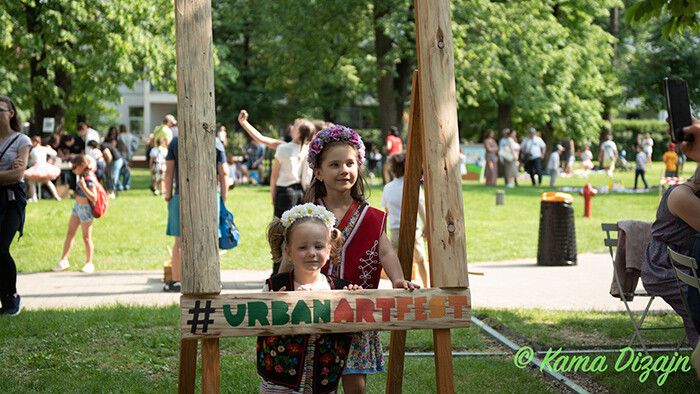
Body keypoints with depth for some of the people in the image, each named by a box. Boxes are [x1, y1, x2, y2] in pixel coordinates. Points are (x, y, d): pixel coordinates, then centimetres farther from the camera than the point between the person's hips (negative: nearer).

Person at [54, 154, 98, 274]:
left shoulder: (89, 179, -24)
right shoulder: (84, 174, 2)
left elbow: (94, 198, -31)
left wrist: (83, 187, -37)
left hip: (85, 208, -9)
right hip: (77, 206, 9)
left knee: (86, 237, 0)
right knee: (70, 233, 10)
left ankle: (89, 264, 11)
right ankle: (63, 260, 17)